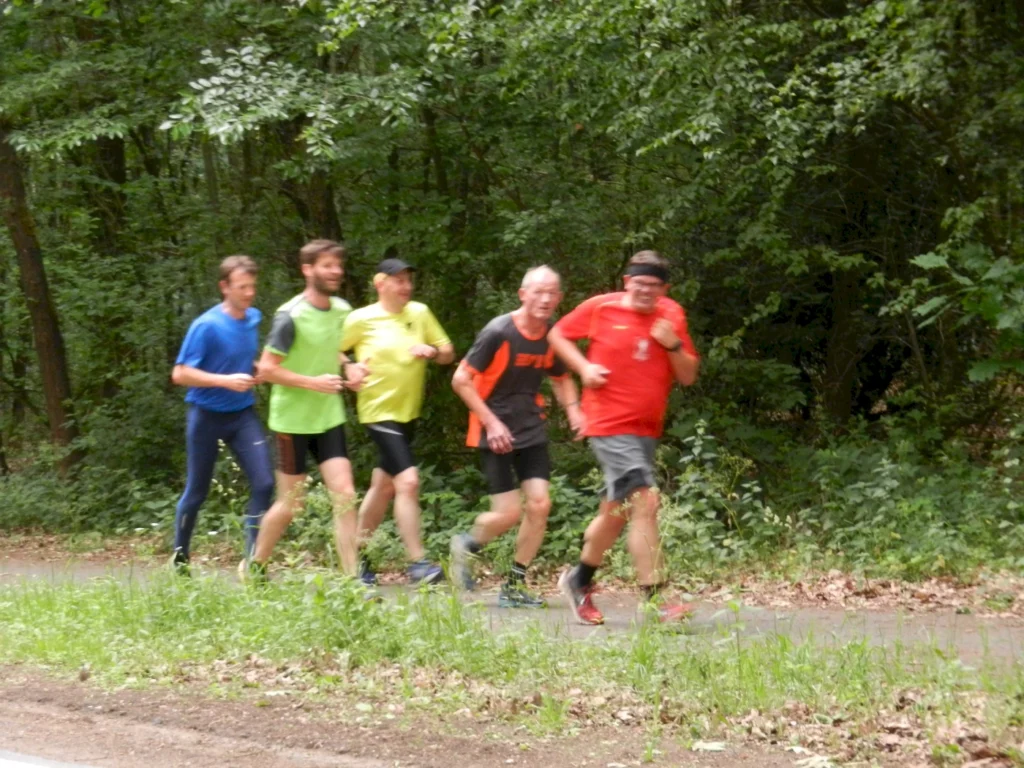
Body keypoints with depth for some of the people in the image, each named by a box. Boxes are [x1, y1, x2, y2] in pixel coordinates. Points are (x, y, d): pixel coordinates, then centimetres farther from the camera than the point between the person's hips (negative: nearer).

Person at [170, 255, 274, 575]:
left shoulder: (254, 318, 2)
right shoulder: (206, 326, -17)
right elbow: (180, 374, -19)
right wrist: (226, 381, -26)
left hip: (243, 414, 4)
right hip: (207, 416, -4)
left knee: (263, 483, -11)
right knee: (197, 491, 10)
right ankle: (180, 555, 32)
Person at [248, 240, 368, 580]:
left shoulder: (342, 310, 3)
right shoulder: (290, 316, -17)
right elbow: (267, 369, -15)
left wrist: (348, 367, 1)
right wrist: (313, 382, -23)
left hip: (329, 418, 5)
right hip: (293, 420, -5)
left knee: (344, 495, -5)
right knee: (291, 503, 4)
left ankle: (352, 579, -4)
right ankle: (255, 567, 26)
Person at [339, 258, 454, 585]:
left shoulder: (420, 313, 4)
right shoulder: (360, 320, -7)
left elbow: (448, 354, 7)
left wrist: (432, 351, -13)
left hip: (409, 412, 6)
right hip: (379, 411, -6)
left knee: (383, 486, 15)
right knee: (408, 481, -18)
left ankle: (358, 555, 29)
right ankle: (418, 563, -16)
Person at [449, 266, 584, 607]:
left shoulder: (553, 336, 1)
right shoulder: (498, 332, -16)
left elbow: (561, 378, 20)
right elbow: (461, 380, -13)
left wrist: (573, 409, 1)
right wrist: (491, 422, -18)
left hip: (532, 430, 5)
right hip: (496, 432, -5)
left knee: (540, 504, -5)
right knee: (509, 512, -9)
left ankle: (515, 585, 9)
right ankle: (466, 545, 23)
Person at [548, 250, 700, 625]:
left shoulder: (672, 317, 6)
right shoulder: (601, 308, -4)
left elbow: (688, 376, 6)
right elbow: (558, 334, 9)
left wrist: (674, 346, -13)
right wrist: (584, 367, -6)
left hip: (647, 429, 6)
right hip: (610, 424, -6)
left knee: (616, 511, 16)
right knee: (644, 502, -18)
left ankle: (579, 580, 37)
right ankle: (655, 601, -20)